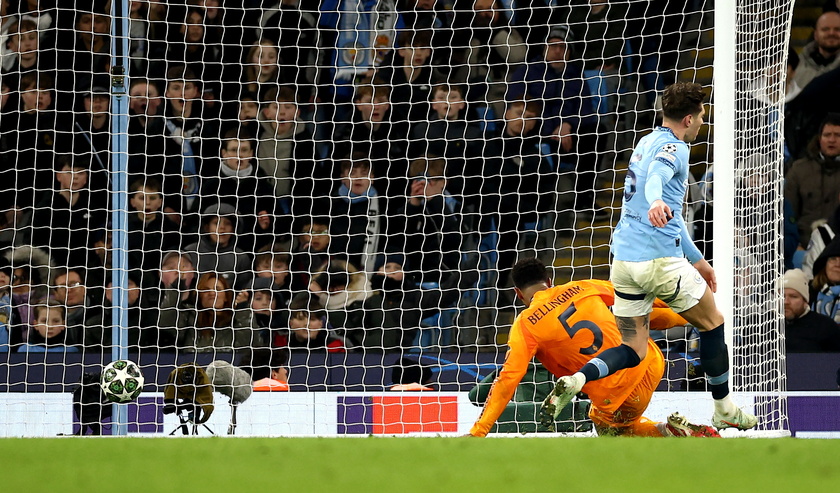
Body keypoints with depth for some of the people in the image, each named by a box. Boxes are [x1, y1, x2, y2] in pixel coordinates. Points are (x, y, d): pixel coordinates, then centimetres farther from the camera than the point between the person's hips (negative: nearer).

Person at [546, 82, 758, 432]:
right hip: (662, 260, -8)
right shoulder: (673, 147, -9)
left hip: (624, 259, 8)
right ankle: (724, 410, 25)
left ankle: (577, 379, -19)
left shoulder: (647, 142, 20)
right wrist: (656, 202, -56)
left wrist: (696, 260, 35)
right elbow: (656, 175, -34)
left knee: (634, 350, 8)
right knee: (712, 323, 15)